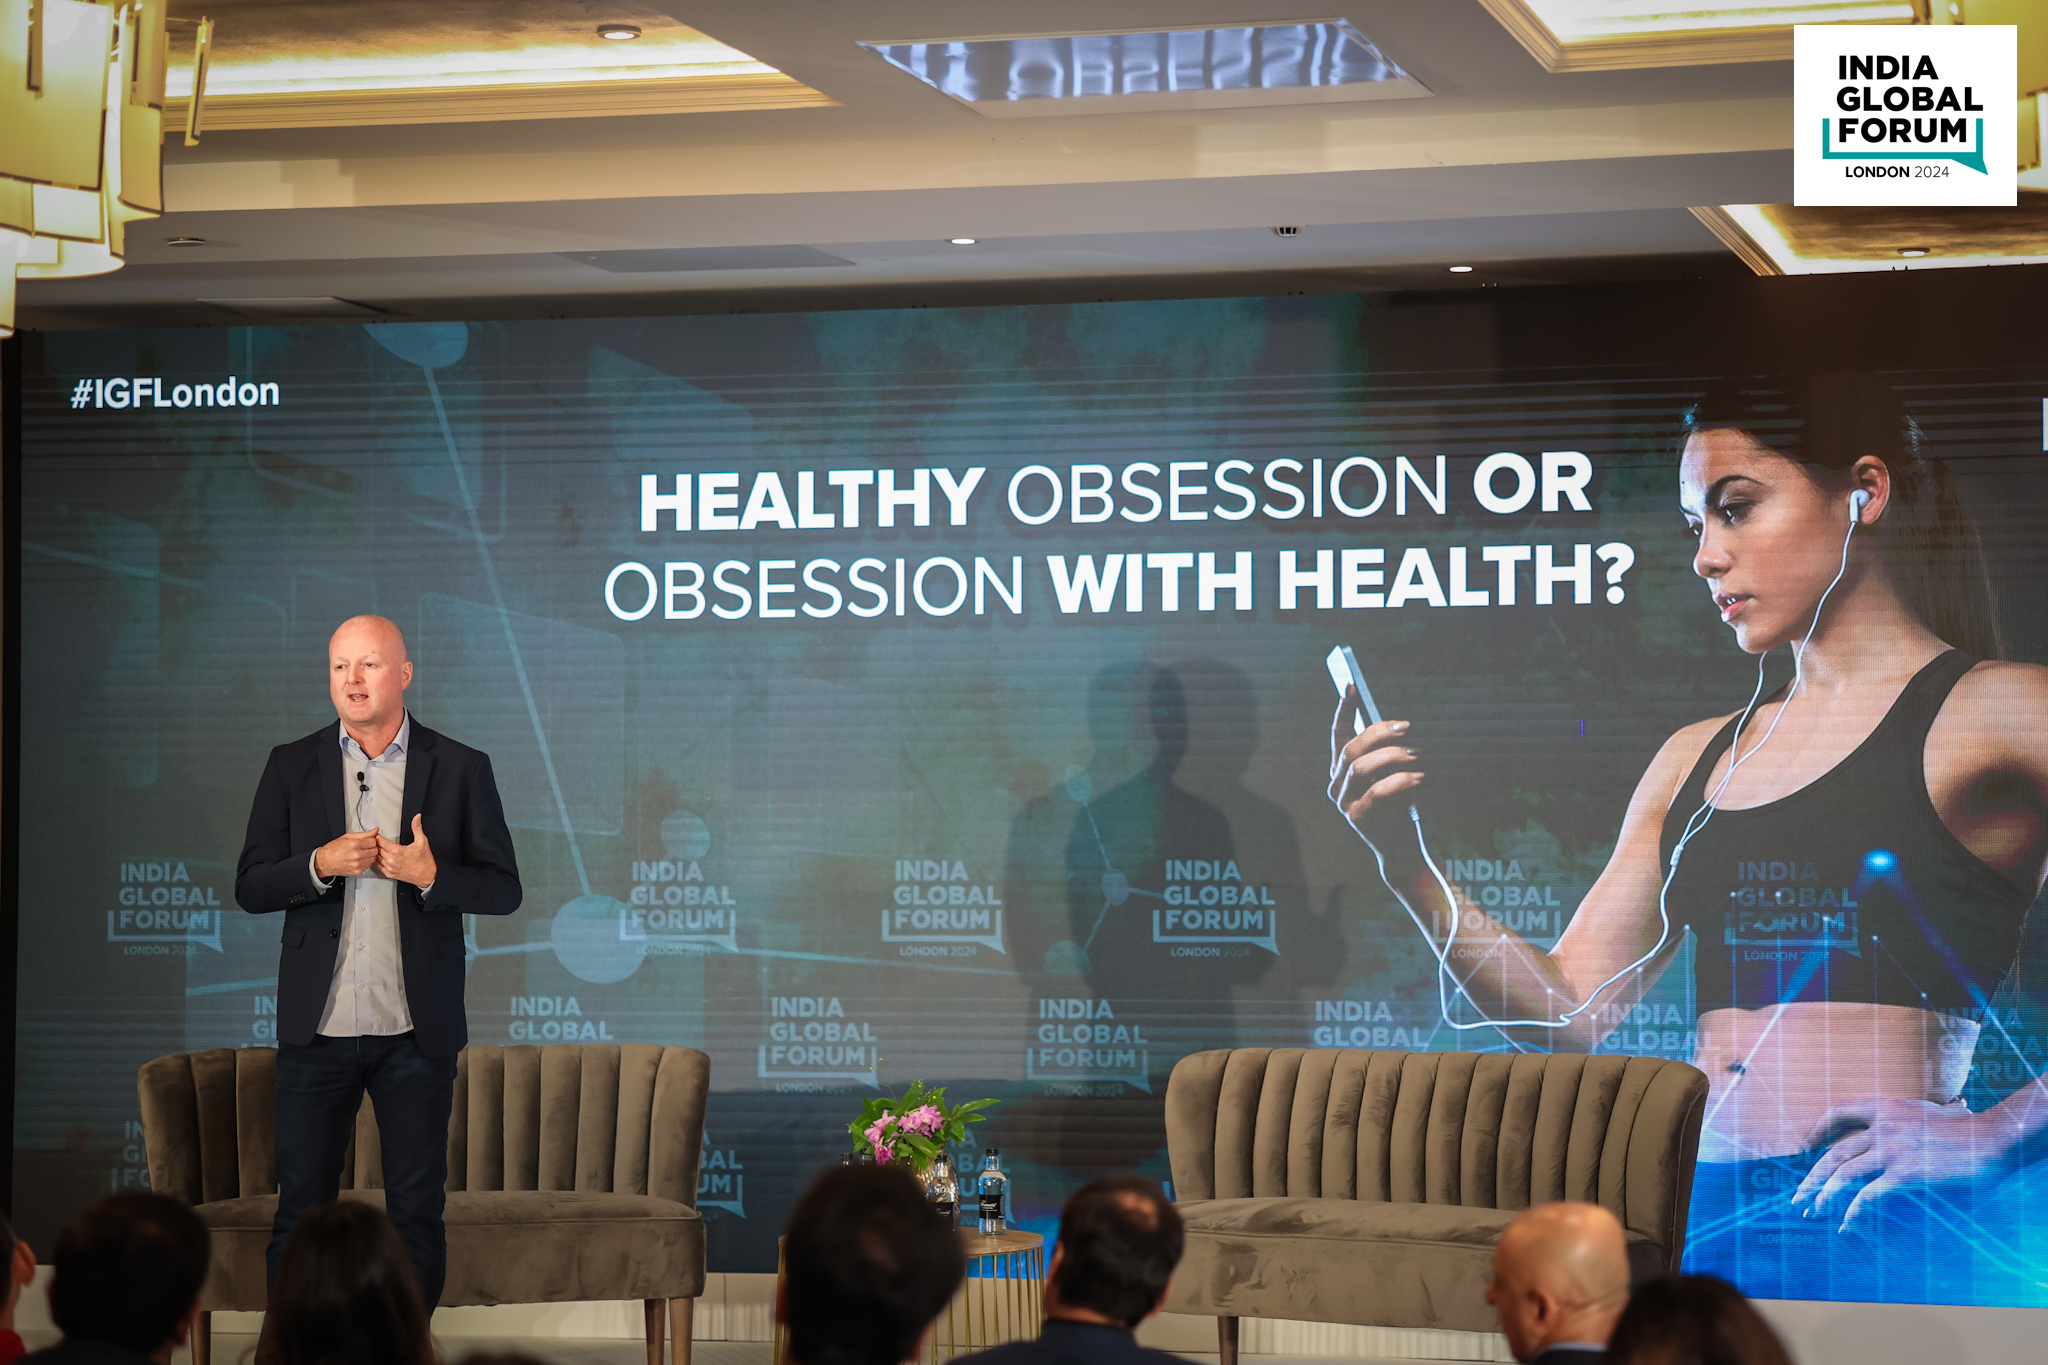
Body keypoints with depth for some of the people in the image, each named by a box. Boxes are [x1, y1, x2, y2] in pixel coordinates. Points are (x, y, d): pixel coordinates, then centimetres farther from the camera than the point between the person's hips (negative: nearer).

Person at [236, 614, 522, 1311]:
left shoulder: (460, 769, 4)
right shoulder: (291, 766, 7)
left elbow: (503, 889, 3)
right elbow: (250, 888, 4)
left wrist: (431, 875, -16)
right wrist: (320, 865, -14)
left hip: (416, 1033, -1)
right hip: (317, 1028, 1)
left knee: (417, 1212, 4)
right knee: (301, 1209, 4)